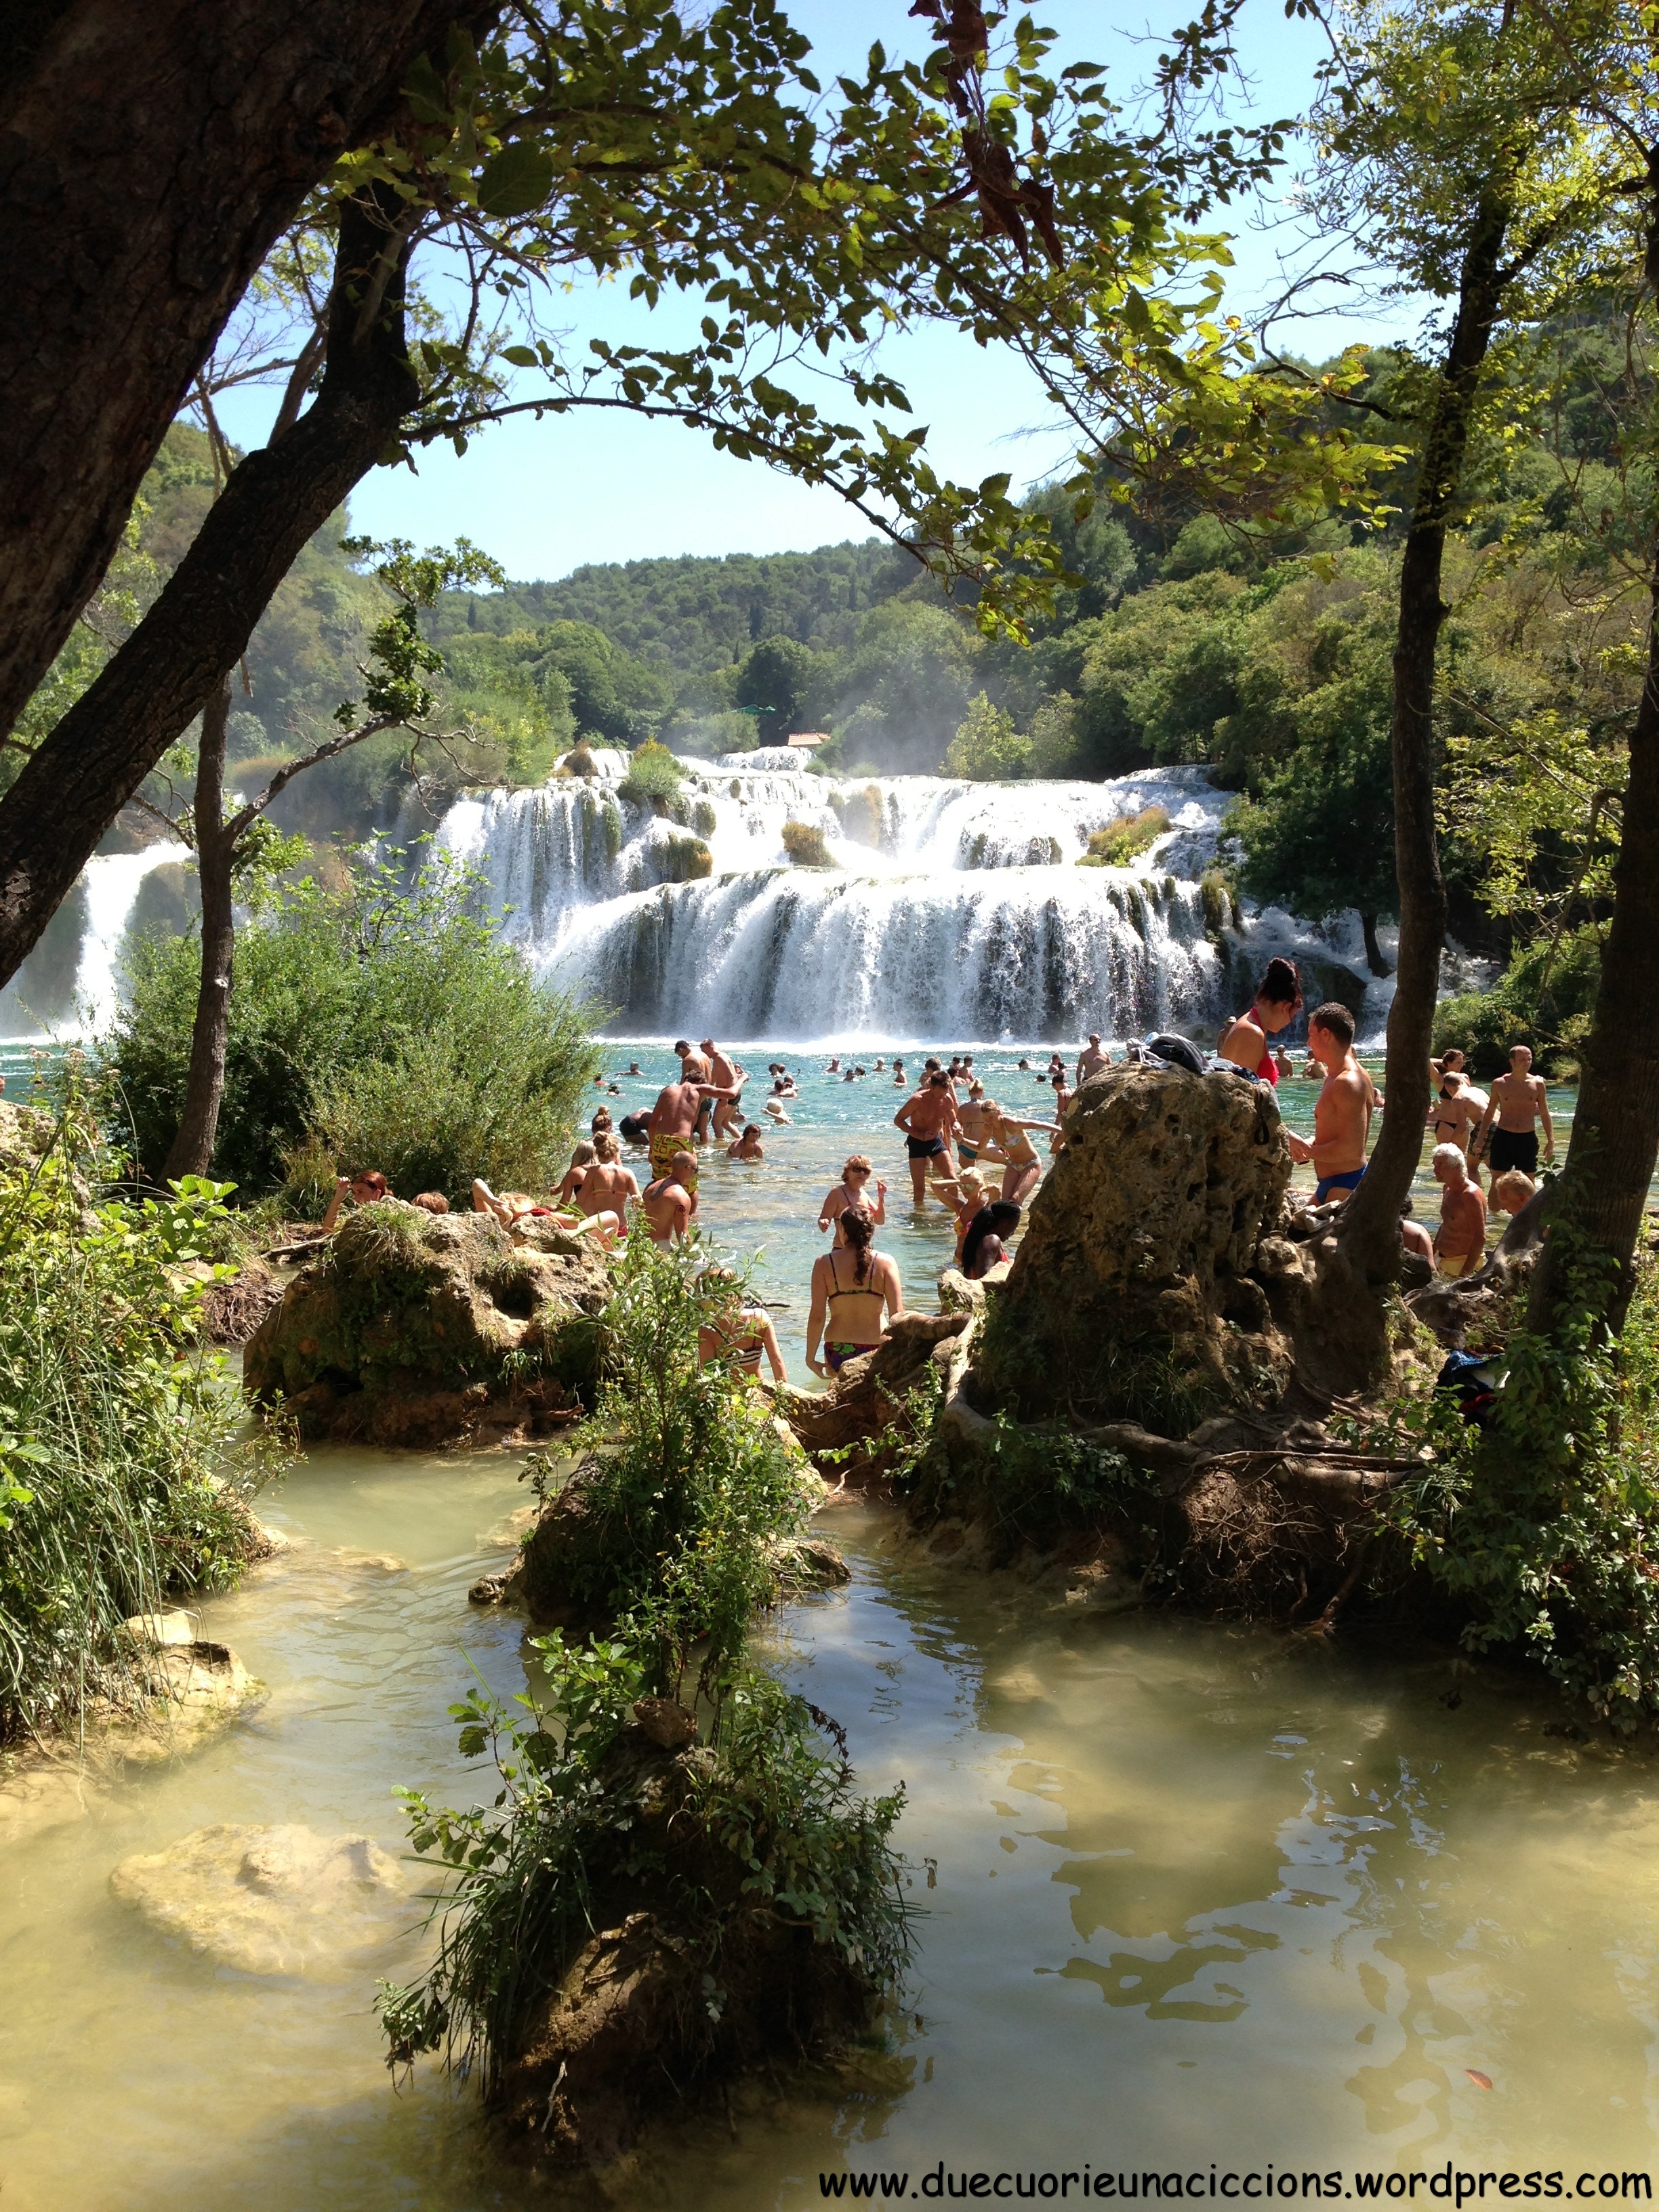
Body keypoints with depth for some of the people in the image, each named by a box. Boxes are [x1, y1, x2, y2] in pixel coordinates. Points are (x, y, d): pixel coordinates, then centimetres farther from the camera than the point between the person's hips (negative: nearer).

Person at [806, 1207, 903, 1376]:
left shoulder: (824, 1263, -3)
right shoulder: (885, 1263, -4)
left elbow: (817, 1316, -6)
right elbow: (898, 1315, -9)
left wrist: (810, 1357, 2)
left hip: (838, 1351, 0)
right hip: (876, 1350, 0)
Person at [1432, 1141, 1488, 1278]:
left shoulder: (1470, 1195, -19)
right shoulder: (1447, 1189, 10)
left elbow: (1480, 1238, -21)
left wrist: (1466, 1273, -24)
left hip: (1464, 1262, -9)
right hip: (1442, 1259, 9)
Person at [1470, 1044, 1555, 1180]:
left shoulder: (1537, 1084, 1)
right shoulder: (1500, 1084, 1)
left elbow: (1545, 1114, 6)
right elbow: (1490, 1112, 11)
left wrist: (1550, 1141, 0)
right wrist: (1480, 1139, 8)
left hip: (1528, 1139, 0)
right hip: (1503, 1138, 0)